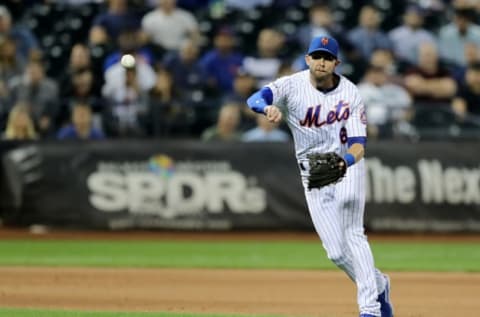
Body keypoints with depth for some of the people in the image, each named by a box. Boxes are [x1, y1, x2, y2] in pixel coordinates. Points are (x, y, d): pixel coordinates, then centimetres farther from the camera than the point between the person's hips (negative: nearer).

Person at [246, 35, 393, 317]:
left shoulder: (351, 94, -11)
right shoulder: (292, 85, -9)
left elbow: (359, 144, -16)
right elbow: (254, 100, -26)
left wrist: (344, 162, -39)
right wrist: (268, 107, -51)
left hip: (348, 164, -2)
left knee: (352, 233, -25)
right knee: (337, 252, 0)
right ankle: (379, 284, 28)